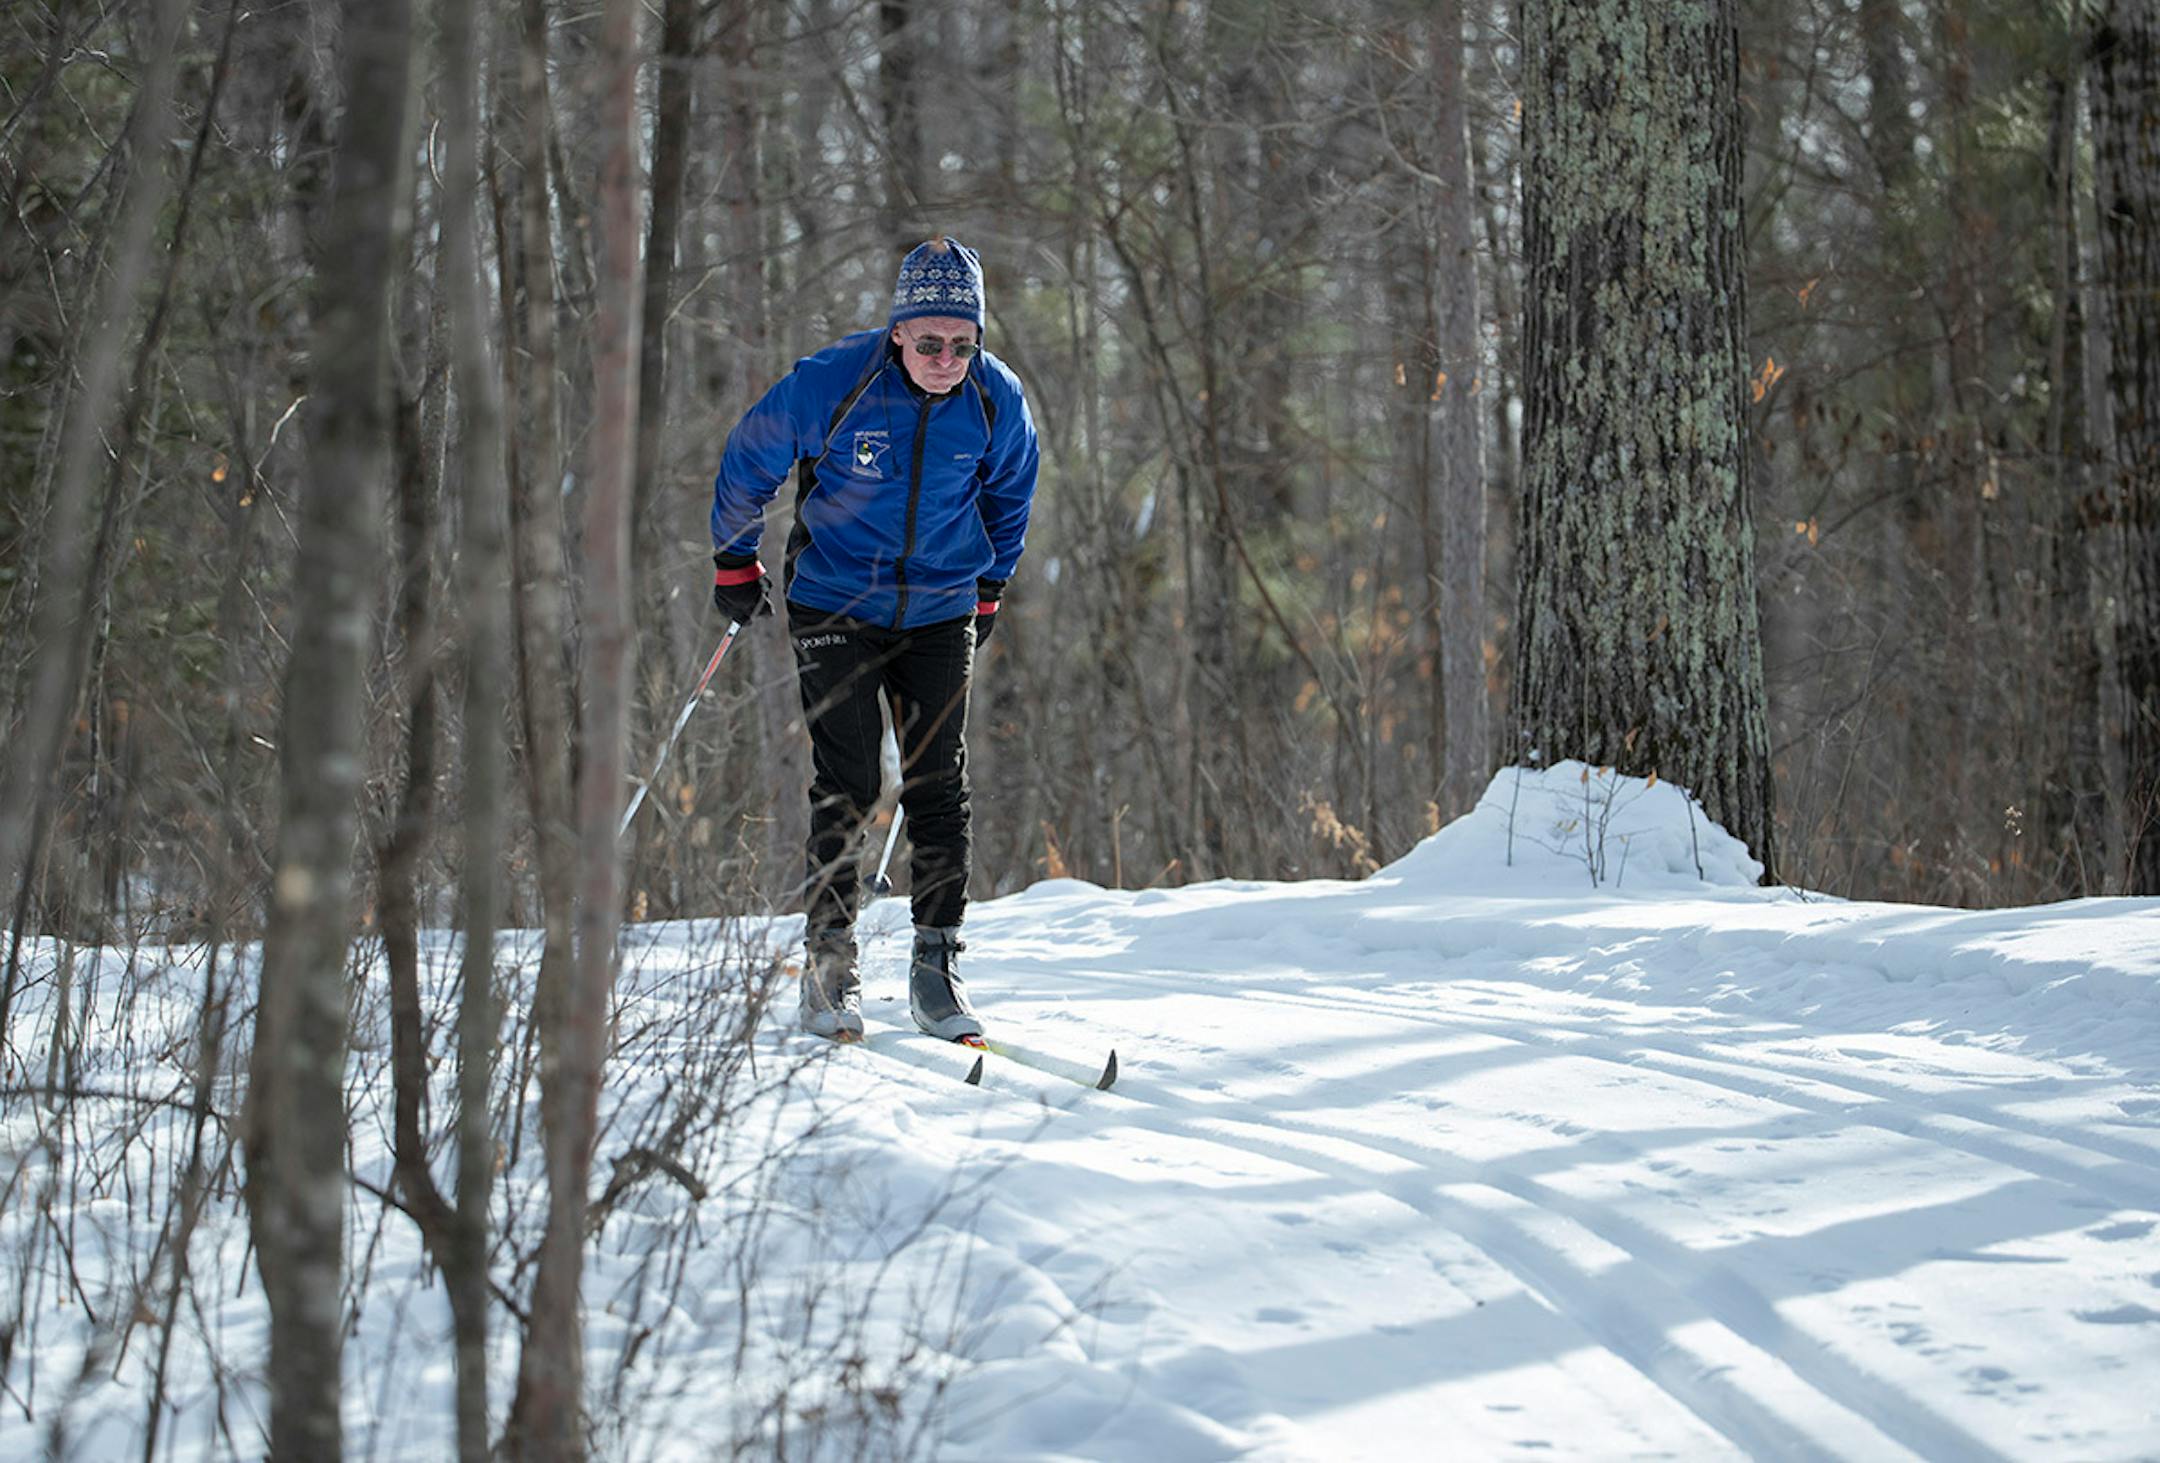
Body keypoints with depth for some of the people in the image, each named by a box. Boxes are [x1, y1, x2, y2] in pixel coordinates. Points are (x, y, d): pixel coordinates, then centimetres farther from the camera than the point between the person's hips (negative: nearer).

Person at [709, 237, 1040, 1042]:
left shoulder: (997, 401, -9)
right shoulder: (832, 382, -18)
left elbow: (1009, 495, 13)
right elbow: (748, 462, -1)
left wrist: (988, 590, 18)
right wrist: (735, 566, 8)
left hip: (938, 614, 2)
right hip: (834, 607, -2)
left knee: (939, 791, -1)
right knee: (845, 787, -6)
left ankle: (936, 963, 6)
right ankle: (828, 962, 3)